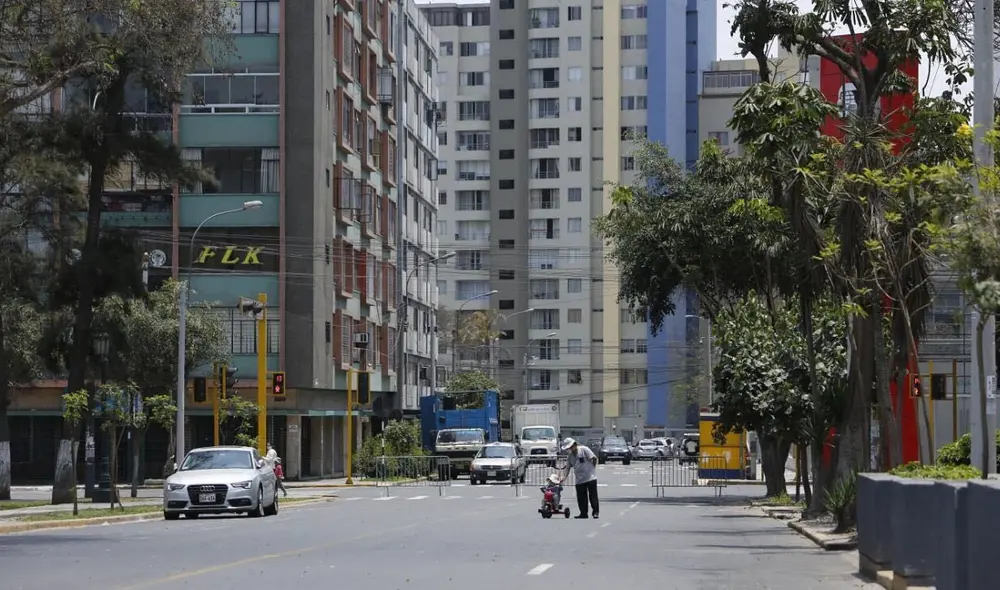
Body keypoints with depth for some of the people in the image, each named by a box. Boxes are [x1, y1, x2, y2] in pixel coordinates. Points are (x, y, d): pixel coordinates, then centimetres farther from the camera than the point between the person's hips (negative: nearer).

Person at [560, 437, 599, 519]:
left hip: (590, 477, -6)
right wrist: (564, 477, -4)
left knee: (593, 495, -3)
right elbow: (567, 468, 10)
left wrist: (592, 469, 1)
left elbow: (594, 458, -7)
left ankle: (595, 512, 3)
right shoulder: (570, 456, 12)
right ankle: (583, 513, 12)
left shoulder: (584, 449, -7)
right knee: (581, 497, 5)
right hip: (579, 480, 6)